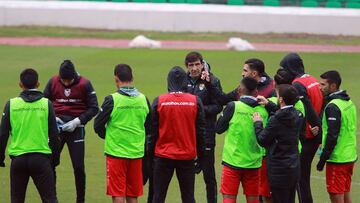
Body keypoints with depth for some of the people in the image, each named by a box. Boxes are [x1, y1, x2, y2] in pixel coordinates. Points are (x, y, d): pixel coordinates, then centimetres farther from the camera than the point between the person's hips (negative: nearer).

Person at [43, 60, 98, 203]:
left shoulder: (84, 84, -6)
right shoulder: (53, 82, 0)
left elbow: (94, 108, -2)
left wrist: (77, 121, -13)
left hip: (76, 129, -2)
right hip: (57, 127, 2)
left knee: (78, 167, 0)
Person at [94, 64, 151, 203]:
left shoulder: (112, 100, -11)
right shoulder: (143, 99, 2)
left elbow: (98, 125, -4)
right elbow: (149, 127, 11)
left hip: (116, 152, -4)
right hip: (137, 152, 4)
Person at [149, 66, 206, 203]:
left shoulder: (159, 101, -6)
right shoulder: (195, 101, -3)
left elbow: (153, 131, 0)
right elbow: (200, 130, 2)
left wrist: (150, 152, 9)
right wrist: (201, 154, 12)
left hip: (163, 156, -1)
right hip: (188, 156, 1)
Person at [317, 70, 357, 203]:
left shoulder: (333, 106, -17)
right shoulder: (349, 103, 11)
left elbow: (332, 135, -20)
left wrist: (323, 159, -15)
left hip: (337, 159, -9)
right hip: (350, 157, 9)